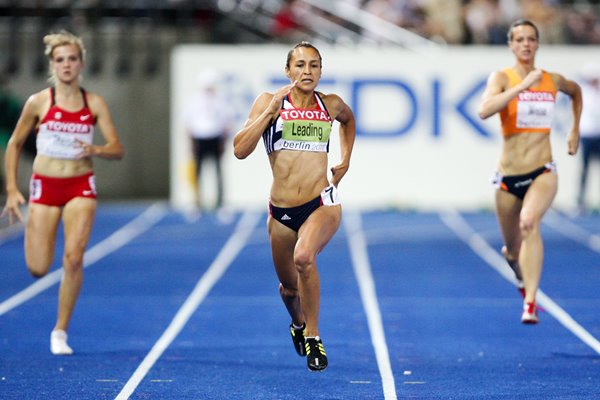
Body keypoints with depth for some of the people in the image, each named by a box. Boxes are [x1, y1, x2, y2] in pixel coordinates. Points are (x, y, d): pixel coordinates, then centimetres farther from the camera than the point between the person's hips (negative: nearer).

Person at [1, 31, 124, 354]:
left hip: (80, 186, 0)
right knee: (38, 269, -4)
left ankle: (61, 331, -1)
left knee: (74, 258, -16)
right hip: (45, 185, 0)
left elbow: (117, 149, -1)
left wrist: (95, 149, -23)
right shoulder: (38, 102, -3)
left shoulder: (94, 104, 0)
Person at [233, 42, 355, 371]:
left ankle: (312, 337, -16)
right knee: (289, 286, 16)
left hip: (322, 204, -1)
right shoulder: (269, 102, -2)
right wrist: (271, 110, -18)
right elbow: (240, 150, -14)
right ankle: (298, 324, 53)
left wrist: (345, 159, 17)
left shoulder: (330, 105, 3)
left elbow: (348, 119, 30)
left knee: (303, 257, -32)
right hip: (281, 211, 1)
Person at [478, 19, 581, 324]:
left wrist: (575, 130, 23)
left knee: (529, 222, -32)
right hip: (509, 176, 0)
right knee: (513, 252, 13)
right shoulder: (502, 78, -4)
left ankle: (530, 305, -36)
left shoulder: (553, 80, 5)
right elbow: (484, 110, -25)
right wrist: (522, 86, -27)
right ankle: (524, 282, 51)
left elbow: (576, 92, 30)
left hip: (543, 173, 0)